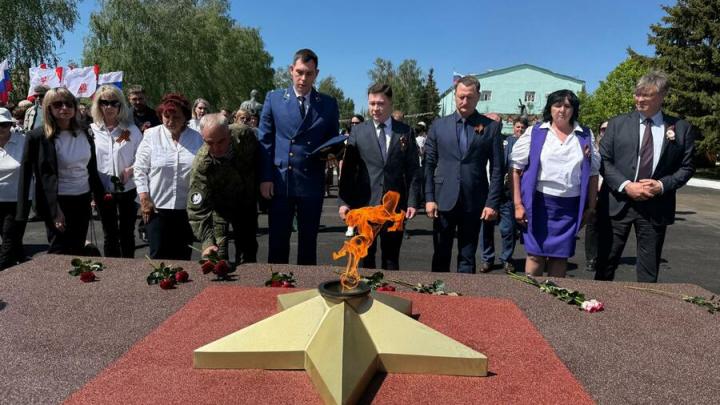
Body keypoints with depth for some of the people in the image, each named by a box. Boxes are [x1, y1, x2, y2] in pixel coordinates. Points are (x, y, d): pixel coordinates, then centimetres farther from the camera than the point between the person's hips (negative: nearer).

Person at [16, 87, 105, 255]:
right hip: (58, 203, -5)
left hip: (83, 201, 5)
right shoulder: (37, 137, -10)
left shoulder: (85, 134, 5)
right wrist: (54, 210, -17)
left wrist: (99, 196, 13)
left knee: (77, 251, 14)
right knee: (60, 253, 1)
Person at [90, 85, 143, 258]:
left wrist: (130, 170, -18)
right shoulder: (91, 130, 0)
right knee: (110, 235, 11)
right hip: (104, 191, 1)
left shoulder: (131, 130, -2)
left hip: (128, 190, 0)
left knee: (127, 233, 11)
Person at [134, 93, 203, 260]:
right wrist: (144, 199, -5)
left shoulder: (197, 139, 4)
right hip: (157, 207, -1)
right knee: (158, 256, 2)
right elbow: (140, 170, 2)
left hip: (187, 209, 1)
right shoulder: (151, 135, 1)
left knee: (183, 257, 9)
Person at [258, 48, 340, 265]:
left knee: (308, 242, 9)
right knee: (277, 241, 4)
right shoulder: (274, 98, 6)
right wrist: (265, 178, -2)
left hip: (312, 183, 1)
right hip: (279, 181, 0)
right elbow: (265, 140, 5)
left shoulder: (329, 104, 7)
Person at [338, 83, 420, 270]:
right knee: (365, 256, 8)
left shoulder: (405, 132, 5)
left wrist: (412, 201, -3)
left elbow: (412, 169, 5)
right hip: (365, 203, 0)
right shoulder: (358, 132, 5)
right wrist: (343, 201, -5)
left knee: (391, 258, 9)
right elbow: (348, 169, 2)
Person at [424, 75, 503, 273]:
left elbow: (496, 168, 1)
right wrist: (429, 198, -3)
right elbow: (429, 164, 5)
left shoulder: (491, 127, 2)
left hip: (474, 203, -1)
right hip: (444, 201, 1)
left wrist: (492, 203, -6)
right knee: (440, 256, 10)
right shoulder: (439, 125, 5)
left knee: (467, 258, 9)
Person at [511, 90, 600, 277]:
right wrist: (518, 204, -5)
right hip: (538, 202, -2)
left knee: (560, 256, 7)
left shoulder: (585, 136, 10)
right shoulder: (535, 133, 3)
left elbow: (593, 173, 11)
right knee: (536, 254, 0)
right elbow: (516, 169, 0)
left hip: (570, 206, 2)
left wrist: (591, 207, 6)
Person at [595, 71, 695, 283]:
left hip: (656, 207, 1)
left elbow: (686, 167, 6)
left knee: (649, 271, 9)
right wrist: (626, 186, -13)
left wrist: (662, 185, -11)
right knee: (606, 263, 6)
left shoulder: (682, 128, 5)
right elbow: (603, 160, -1)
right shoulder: (617, 124, 4)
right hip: (617, 202, 0)